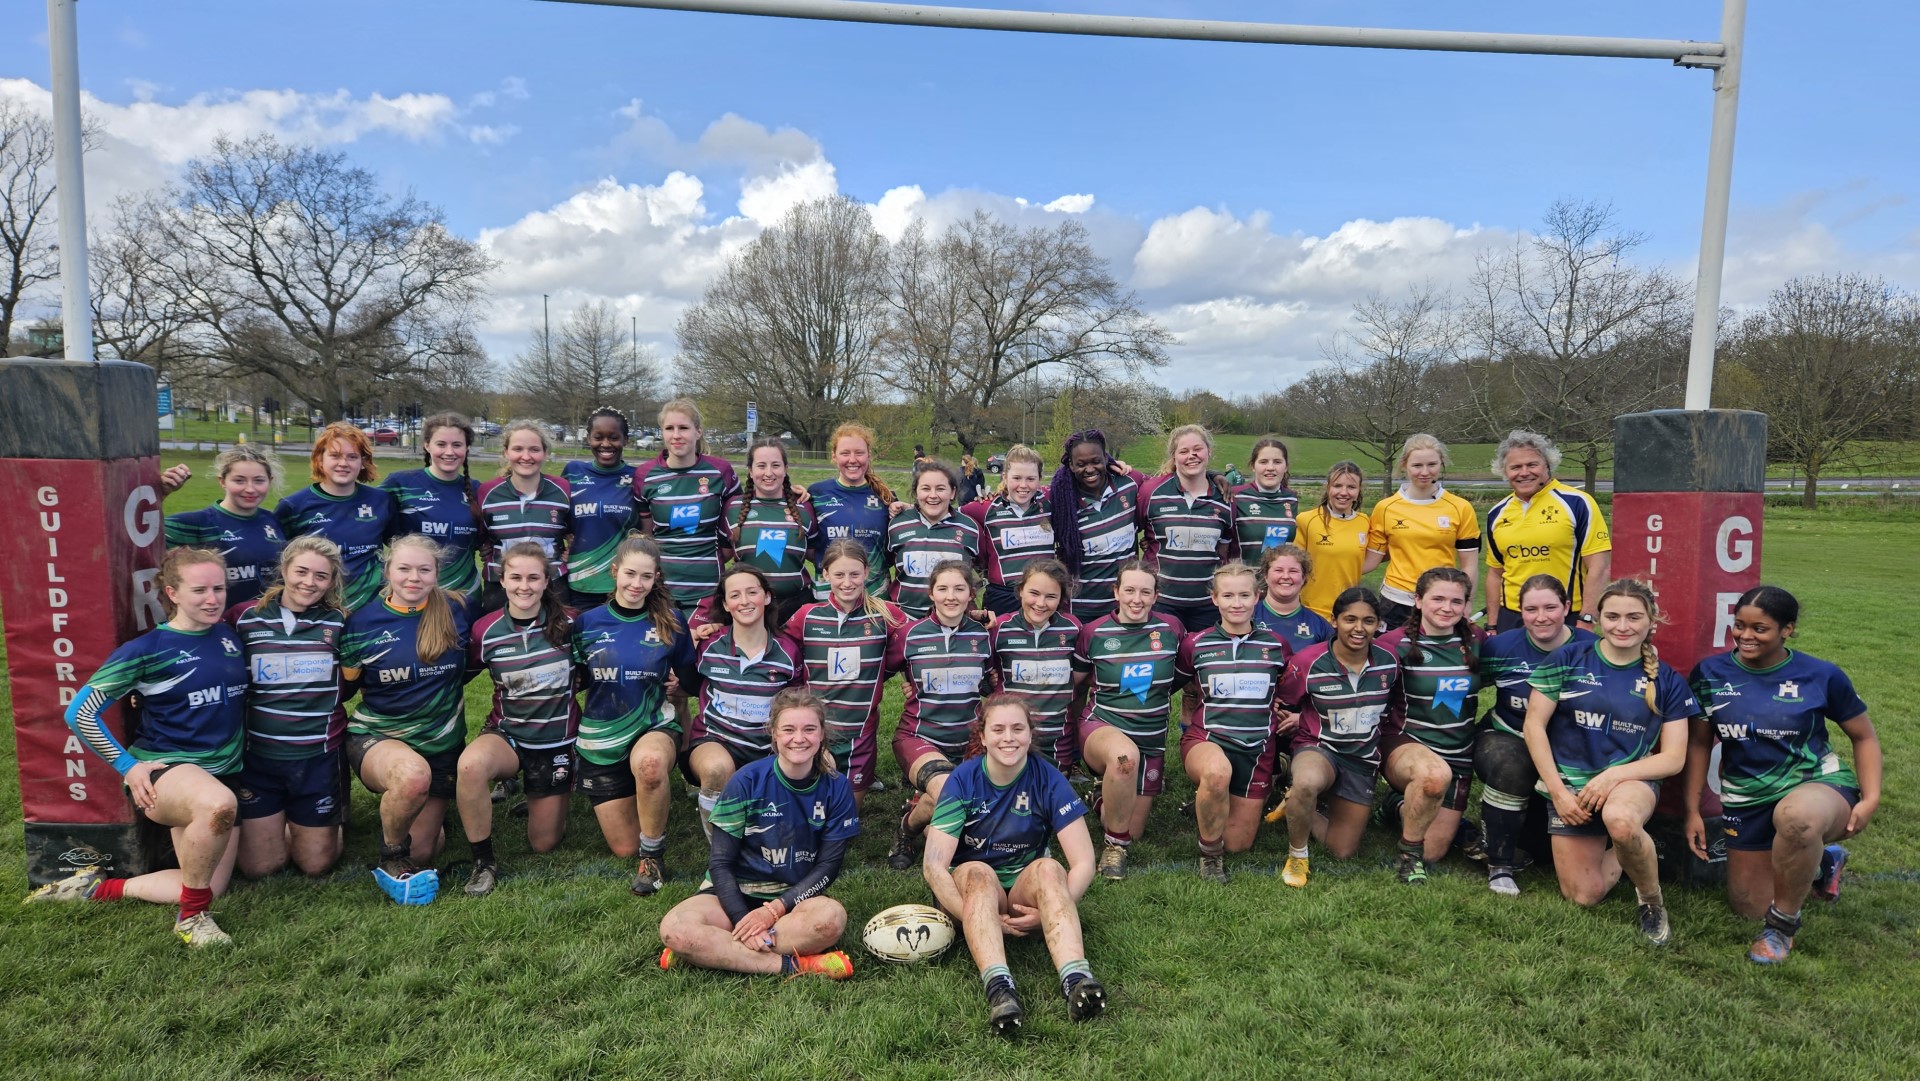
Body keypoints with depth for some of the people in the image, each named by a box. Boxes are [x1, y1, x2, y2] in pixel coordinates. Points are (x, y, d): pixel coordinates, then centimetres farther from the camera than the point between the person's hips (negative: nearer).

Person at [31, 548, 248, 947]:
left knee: (209, 889, 2)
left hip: (224, 773, 6)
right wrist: (128, 766, -11)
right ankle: (191, 916, -19)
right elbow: (79, 712, -8)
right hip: (164, 771, -6)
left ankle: (100, 888, 22)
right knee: (218, 804, -41)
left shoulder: (230, 636, 4)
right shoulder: (146, 650, -10)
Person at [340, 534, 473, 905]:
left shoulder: (455, 613, -5)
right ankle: (391, 857, -10)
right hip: (376, 735, -2)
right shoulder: (362, 621, -9)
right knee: (413, 774, -39)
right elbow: (343, 688, 2)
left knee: (421, 853, 6)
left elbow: (467, 668, 10)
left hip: (441, 743, 3)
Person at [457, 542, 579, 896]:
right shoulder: (486, 630, -10)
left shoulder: (567, 625, -11)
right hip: (506, 734, 0)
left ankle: (544, 799, 43)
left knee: (543, 844, 7)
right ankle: (484, 862, -13)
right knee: (470, 765, -36)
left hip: (556, 741, 0)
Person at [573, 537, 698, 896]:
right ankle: (653, 797, 39)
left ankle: (653, 854, -18)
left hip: (654, 726, -2)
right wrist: (576, 727, 3)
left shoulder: (670, 622, -4)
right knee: (624, 848, 5)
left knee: (648, 762, -42)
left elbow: (690, 681, 7)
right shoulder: (587, 623, -3)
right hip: (601, 737, 2)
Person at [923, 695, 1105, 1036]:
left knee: (1048, 869, -31)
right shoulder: (963, 780, -11)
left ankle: (1076, 979, -50)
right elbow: (933, 864, -18)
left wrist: (1048, 913, -26)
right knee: (978, 873, -33)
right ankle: (999, 986, -52)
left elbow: (1084, 863, -14)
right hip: (969, 888, 0)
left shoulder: (1047, 779, -10)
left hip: (1026, 889, 1)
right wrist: (976, 916, -29)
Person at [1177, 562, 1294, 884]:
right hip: (1207, 737, -2)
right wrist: (1209, 697, -2)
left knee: (1238, 843, 3)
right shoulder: (1195, 644, -1)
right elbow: (1187, 689, 14)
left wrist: (1294, 716, -2)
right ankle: (1210, 855, -14)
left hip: (1258, 748, 3)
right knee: (1218, 771, -40)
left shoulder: (1276, 645, 4)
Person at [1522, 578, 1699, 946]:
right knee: (1583, 896, -3)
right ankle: (1623, 856, 30)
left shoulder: (1667, 681, 1)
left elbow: (1674, 759, -2)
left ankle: (1653, 901, -9)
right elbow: (1534, 725, -2)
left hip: (1631, 780, -1)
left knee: (1620, 820, -39)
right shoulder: (1568, 660, -3)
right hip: (1570, 783, 1)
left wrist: (1614, 775, -18)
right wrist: (1557, 792, -8)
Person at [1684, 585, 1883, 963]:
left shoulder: (1821, 676, -9)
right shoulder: (1711, 673, -5)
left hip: (1818, 783, -4)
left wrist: (1870, 798, -10)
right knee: (1750, 909, 12)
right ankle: (1820, 859, 43)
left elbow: (1865, 737, 4)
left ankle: (1784, 921, -15)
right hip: (1746, 798, 4)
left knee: (1795, 815, -43)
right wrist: (1693, 810, 2)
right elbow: (1699, 743, 4)